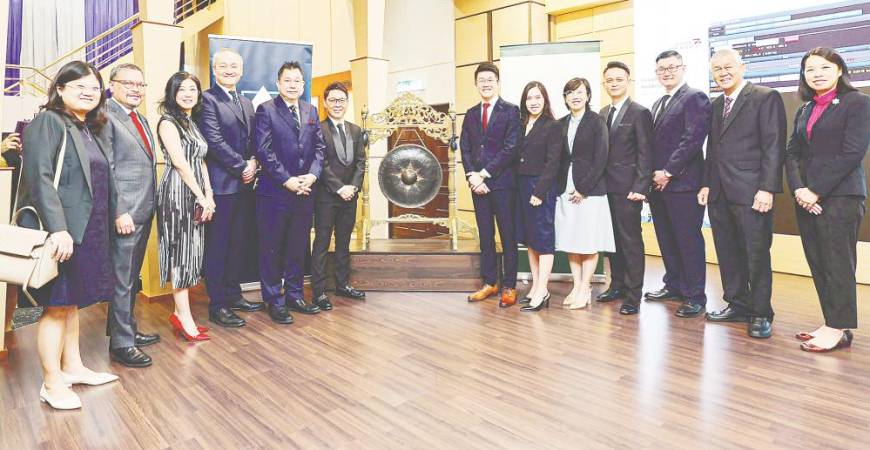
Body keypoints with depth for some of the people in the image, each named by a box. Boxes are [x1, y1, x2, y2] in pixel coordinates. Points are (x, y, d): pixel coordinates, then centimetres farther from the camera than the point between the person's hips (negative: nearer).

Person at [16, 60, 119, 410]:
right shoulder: (47, 122, -8)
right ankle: (52, 383, 11)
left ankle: (72, 367, 28)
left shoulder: (92, 129, 15)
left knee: (73, 301, 16)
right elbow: (40, 177, -18)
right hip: (58, 231, -8)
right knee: (56, 305, 0)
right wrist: (58, 228, -24)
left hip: (87, 230, 8)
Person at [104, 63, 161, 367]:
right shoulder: (105, 117, -9)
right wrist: (119, 212, -19)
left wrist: (151, 205, 13)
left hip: (144, 211, 8)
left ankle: (127, 329, 30)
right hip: (125, 213, -8)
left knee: (132, 278, 17)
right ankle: (121, 344, 10)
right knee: (122, 280, 0)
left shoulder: (142, 120, 17)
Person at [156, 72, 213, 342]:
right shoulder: (168, 122, -5)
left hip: (197, 196, 8)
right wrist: (202, 197, -13)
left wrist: (209, 196, 3)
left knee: (190, 252, 8)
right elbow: (179, 162, -14)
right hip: (177, 193, -8)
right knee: (180, 252, -5)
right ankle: (184, 317, 1)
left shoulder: (193, 124, 18)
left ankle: (180, 313, 16)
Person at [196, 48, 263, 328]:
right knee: (217, 246, 1)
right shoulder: (207, 99, -7)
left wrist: (253, 162, -2)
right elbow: (214, 141, -15)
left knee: (239, 243, 14)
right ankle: (217, 306, 10)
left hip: (244, 184, 8)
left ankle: (233, 295, 26)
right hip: (221, 184, -7)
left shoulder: (247, 103, 18)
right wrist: (241, 167, -12)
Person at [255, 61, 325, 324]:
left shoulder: (311, 111, 13)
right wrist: (287, 181, -15)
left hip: (304, 192, 5)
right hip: (274, 193, -5)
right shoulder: (266, 110, -3)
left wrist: (312, 175, -7)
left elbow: (319, 147, 9)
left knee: (298, 248, 13)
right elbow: (264, 150, -10)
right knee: (272, 250, 4)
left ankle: (294, 295, 26)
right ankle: (274, 301, 16)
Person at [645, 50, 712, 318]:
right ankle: (674, 286, 25)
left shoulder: (695, 97, -5)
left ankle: (695, 296, 7)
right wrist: (653, 174, 5)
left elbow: (693, 138, -16)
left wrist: (668, 172, -16)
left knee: (689, 240, -2)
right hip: (658, 183, 8)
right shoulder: (658, 104, 20)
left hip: (683, 183, -8)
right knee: (666, 240, 13)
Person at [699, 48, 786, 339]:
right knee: (727, 253, 10)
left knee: (757, 254, 0)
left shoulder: (766, 97, -3)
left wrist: (767, 189, -16)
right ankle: (737, 305, 22)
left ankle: (760, 313, 12)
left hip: (751, 192, -6)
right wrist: (706, 184, 11)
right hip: (719, 194, 6)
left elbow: (774, 146, -9)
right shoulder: (716, 105, 17)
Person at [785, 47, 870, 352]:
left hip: (840, 196, -6)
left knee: (838, 264, -2)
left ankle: (838, 330, 6)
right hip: (806, 198, 6)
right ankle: (832, 323, 17)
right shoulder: (804, 111, 17)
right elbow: (792, 153, 10)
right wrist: (799, 189, -6)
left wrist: (817, 190, -13)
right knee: (817, 264, 8)